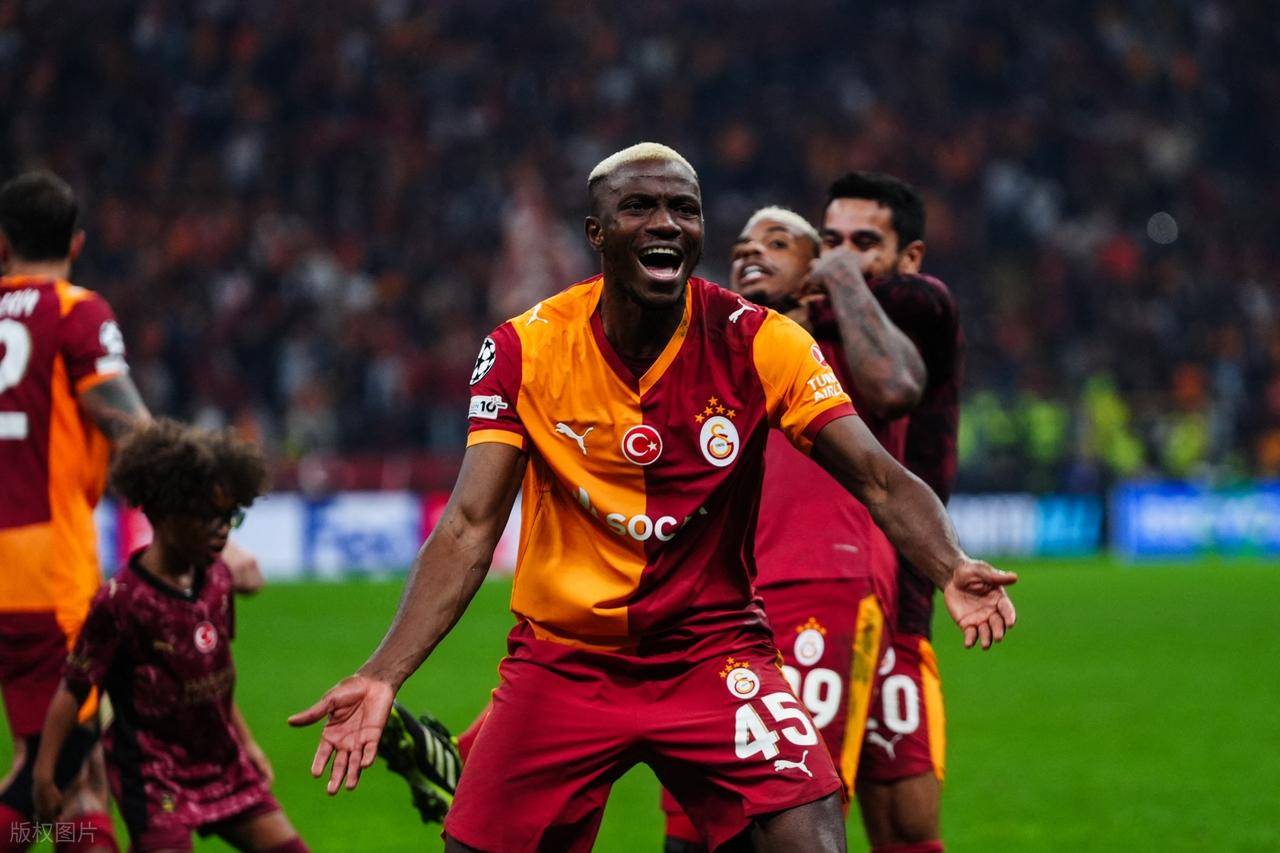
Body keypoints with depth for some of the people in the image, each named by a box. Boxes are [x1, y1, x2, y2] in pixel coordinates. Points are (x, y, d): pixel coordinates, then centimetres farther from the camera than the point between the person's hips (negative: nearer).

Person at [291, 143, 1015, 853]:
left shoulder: (758, 343, -9)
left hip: (714, 651, -1)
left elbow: (878, 479, -14)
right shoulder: (525, 351, -8)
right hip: (562, 659, 1)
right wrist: (383, 677, -21)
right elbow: (469, 528, -9)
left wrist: (951, 568, -35)